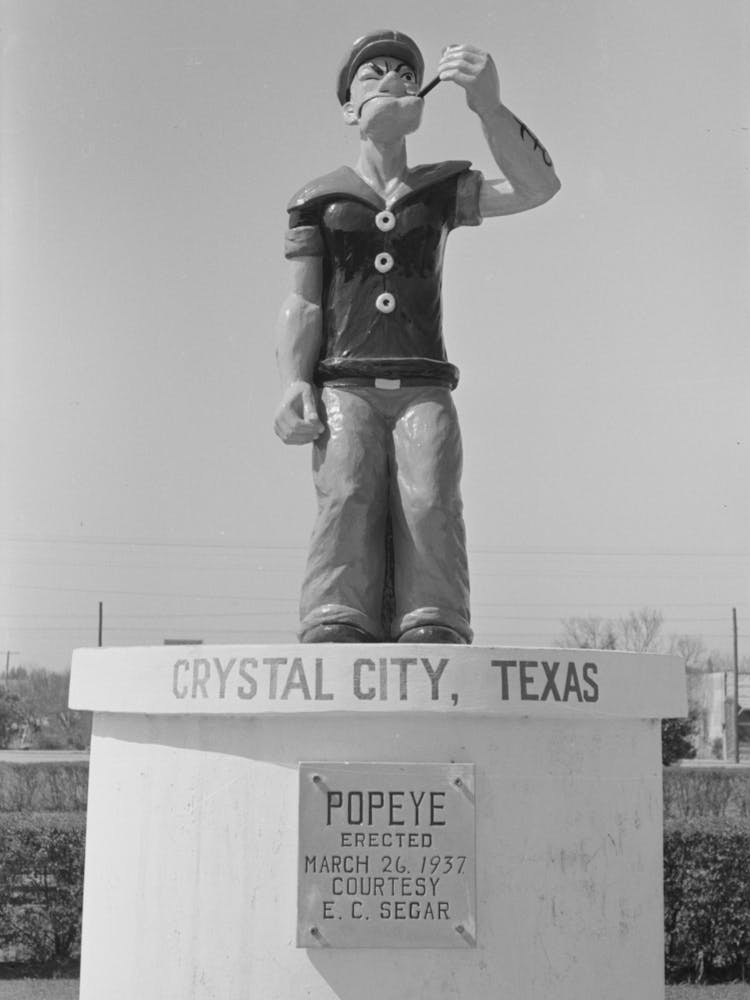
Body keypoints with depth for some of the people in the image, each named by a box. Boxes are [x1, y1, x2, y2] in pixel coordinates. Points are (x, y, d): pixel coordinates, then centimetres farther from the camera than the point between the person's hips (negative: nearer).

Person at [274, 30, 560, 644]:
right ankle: (335, 635, -43)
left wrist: (489, 107, -12)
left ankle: (435, 637, -39)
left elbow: (538, 187, 4)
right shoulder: (318, 200, 19)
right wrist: (294, 384, -9)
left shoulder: (442, 190, 20)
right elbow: (302, 304, 10)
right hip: (345, 385, -1)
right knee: (346, 496, -27)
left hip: (424, 387, 1)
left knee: (432, 501, -25)